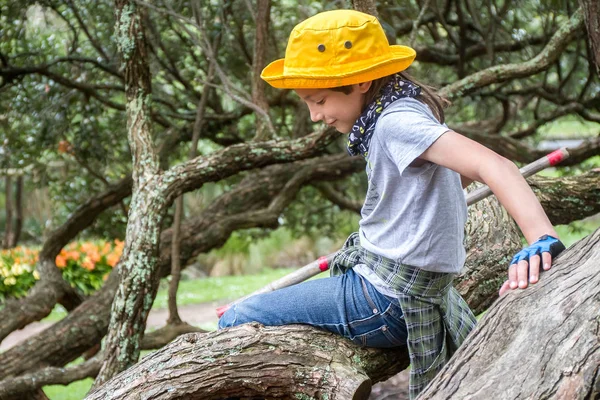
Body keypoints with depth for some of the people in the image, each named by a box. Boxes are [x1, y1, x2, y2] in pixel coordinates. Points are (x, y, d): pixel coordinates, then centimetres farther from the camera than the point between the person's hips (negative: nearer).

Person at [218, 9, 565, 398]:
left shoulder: (395, 121, -21)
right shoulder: (405, 110, 7)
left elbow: (492, 165, -34)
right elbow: (465, 173, 21)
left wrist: (543, 242, -47)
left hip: (386, 299, -11)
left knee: (237, 322, -8)